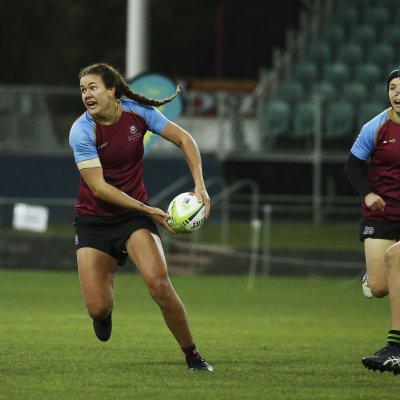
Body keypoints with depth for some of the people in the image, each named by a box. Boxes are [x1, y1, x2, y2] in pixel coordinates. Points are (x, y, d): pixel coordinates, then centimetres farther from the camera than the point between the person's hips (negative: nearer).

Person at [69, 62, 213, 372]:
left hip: (134, 217, 1)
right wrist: (147, 210, -24)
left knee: (159, 283, -24)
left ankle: (193, 357, -8)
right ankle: (105, 311, 30)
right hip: (93, 220, -1)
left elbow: (184, 139, 2)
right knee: (98, 308, -11)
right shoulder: (82, 131, -17)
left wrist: (200, 186, -9)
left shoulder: (137, 112, -9)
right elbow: (98, 187, -20)